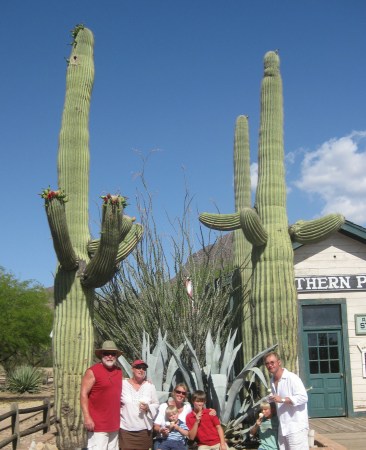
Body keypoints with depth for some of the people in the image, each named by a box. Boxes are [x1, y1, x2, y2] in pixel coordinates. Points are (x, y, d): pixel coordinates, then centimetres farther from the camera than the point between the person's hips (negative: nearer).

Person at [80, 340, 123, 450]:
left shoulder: (119, 372, 10)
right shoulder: (92, 371, -9)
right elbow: (83, 394, -12)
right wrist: (87, 417, -18)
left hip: (114, 424, 7)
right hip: (98, 424, -6)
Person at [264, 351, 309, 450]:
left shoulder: (291, 378, -13)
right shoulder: (272, 381, 13)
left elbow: (303, 397, -21)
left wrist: (282, 400, -25)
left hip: (296, 427, -8)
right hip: (283, 427, 8)